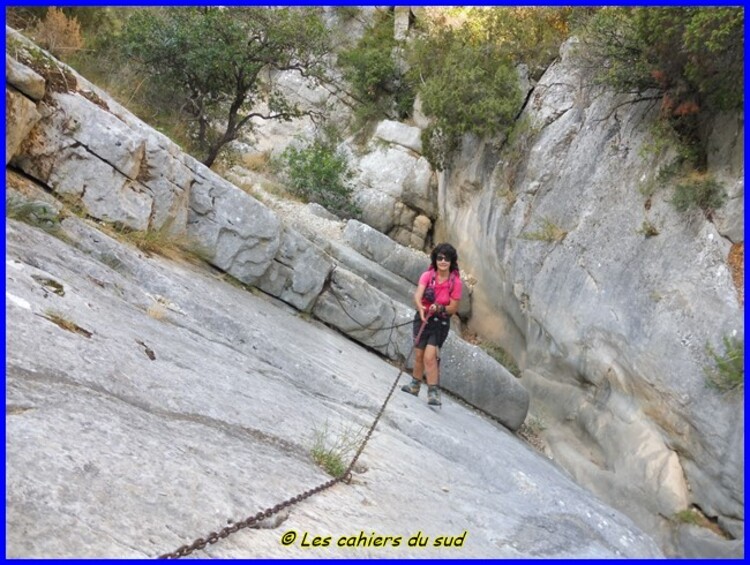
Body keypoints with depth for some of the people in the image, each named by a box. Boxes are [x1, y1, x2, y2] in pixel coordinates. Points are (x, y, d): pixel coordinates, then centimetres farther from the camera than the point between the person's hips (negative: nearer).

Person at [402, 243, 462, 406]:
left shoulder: (455, 282, -12)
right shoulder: (427, 275, -9)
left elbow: (454, 308, -9)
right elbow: (417, 294, -23)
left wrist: (439, 308, -28)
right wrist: (420, 308, -43)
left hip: (441, 322, -3)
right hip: (423, 318, 3)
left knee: (430, 356, -15)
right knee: (419, 355, 14)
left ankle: (434, 393, -7)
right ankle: (415, 385, 35)